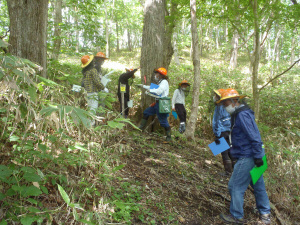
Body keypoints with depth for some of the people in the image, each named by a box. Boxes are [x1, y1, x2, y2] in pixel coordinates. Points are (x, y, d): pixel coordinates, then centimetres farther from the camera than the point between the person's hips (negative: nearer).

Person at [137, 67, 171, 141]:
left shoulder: (164, 82, -11)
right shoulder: (159, 83, 20)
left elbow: (159, 91, -26)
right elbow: (153, 88, 35)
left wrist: (150, 90, -13)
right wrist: (143, 86, 39)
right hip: (157, 103, 10)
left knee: (163, 121, -8)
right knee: (146, 112, 16)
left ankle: (169, 137, 0)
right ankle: (141, 127, 26)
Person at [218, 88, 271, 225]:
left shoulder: (243, 115, -20)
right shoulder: (238, 114, 13)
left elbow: (255, 137, -23)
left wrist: (258, 157, -22)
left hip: (247, 157, -10)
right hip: (251, 156, 10)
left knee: (236, 186, 0)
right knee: (258, 185, 18)